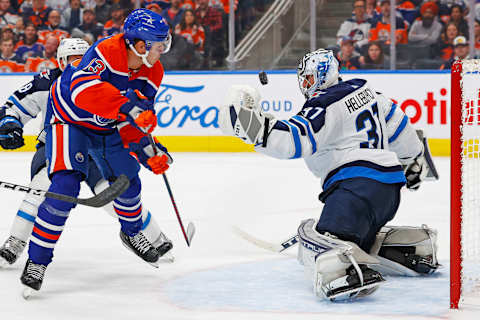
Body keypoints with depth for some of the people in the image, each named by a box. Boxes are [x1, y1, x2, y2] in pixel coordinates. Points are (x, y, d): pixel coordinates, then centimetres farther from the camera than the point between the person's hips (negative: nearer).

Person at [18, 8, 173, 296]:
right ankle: (37, 260, -12)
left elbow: (137, 119, -6)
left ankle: (132, 233, 45)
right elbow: (83, 89, -51)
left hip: (108, 127, 7)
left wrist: (147, 148, -20)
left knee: (127, 183, 10)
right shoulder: (106, 51, -34)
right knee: (65, 186, -22)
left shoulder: (152, 72, -11)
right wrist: (128, 106, -57)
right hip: (69, 119, -7)